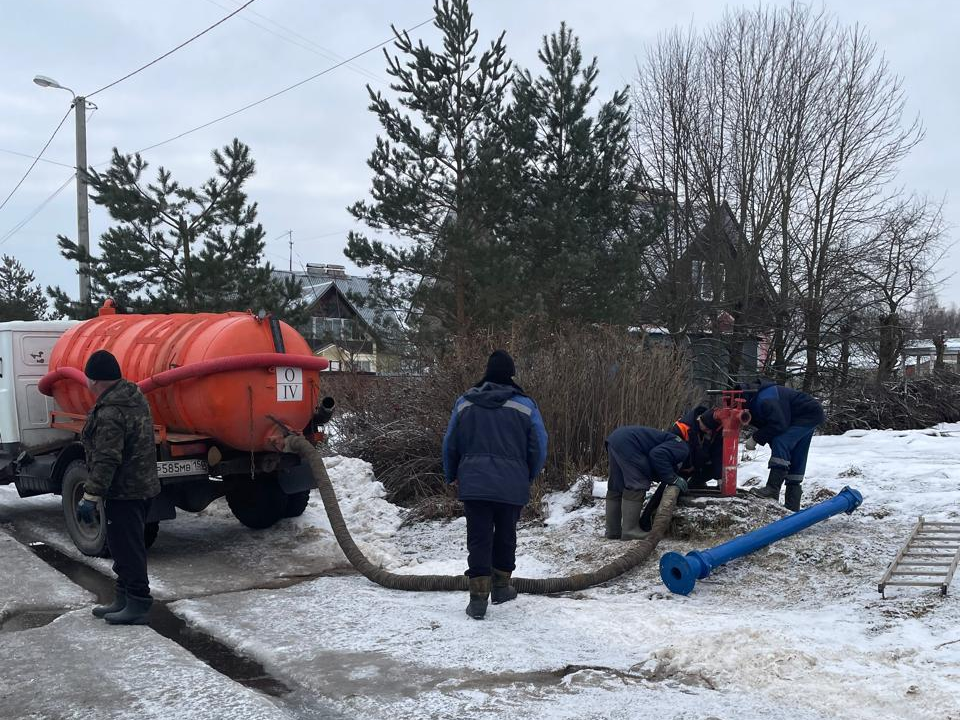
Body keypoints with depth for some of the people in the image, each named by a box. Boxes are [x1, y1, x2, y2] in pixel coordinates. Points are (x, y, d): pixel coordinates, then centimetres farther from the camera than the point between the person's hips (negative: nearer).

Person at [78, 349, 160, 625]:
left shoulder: (110, 413, -22)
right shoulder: (135, 395, 9)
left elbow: (106, 460, -26)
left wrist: (91, 496, -23)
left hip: (123, 491, -10)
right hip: (142, 485, 10)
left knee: (127, 548, -4)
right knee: (127, 547, 18)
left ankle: (137, 605, 0)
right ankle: (124, 600, 27)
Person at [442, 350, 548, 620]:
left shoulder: (464, 402, 4)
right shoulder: (525, 405, -1)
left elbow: (450, 444, 9)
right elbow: (539, 448, 0)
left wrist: (452, 476, 23)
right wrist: (529, 477, 17)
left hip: (473, 483, 1)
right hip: (512, 486, 0)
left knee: (478, 538, 4)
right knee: (505, 535, 17)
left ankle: (479, 596, -1)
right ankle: (501, 586, 28)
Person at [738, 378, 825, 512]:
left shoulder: (765, 400, -30)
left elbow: (778, 425, -31)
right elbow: (766, 424, 9)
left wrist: (756, 438, -24)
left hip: (810, 415, -11)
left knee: (780, 443, -25)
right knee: (796, 461, 9)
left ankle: (773, 490, -29)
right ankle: (792, 506, 12)